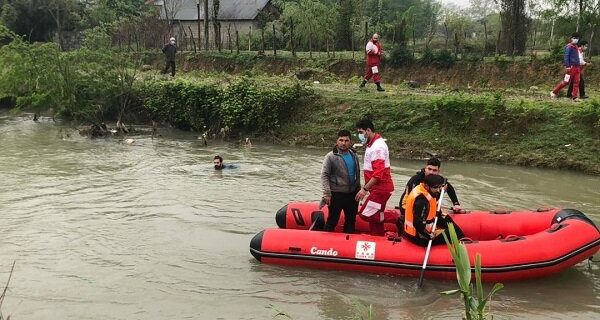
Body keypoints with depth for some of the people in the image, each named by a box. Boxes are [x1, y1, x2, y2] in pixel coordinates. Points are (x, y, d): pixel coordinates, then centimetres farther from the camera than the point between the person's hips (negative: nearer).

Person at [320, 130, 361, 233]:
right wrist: (327, 194, -17)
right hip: (336, 195, -6)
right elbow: (324, 176, -12)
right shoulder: (331, 156, -10)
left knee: (351, 220, 15)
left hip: (352, 194, 6)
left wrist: (358, 189, 16)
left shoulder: (354, 155, 7)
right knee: (333, 220, 0)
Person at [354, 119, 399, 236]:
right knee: (374, 216, 13)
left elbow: (378, 173, -27)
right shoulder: (372, 144, 14)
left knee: (366, 214, -11)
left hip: (381, 188, -10)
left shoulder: (377, 147, -19)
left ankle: (397, 218, -2)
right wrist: (366, 187, 18)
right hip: (378, 188, 10)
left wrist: (365, 189, -26)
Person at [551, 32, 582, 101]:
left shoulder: (575, 47, 18)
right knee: (566, 81, -8)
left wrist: (579, 66, 22)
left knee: (576, 82, 3)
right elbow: (566, 56, -14)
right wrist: (567, 66, -20)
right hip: (571, 67, -8)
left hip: (577, 67, 8)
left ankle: (575, 97, 4)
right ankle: (554, 92, 2)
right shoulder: (569, 46, -8)